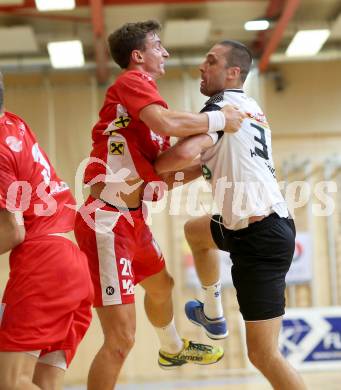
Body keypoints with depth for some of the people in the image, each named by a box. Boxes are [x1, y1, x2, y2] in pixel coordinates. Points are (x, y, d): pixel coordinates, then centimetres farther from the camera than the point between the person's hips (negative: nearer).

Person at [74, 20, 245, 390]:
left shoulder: (144, 91, 16)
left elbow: (163, 176, 15)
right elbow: (167, 122, -31)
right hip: (106, 221, -11)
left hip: (132, 218, 11)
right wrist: (220, 119, -17)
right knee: (121, 338, -12)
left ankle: (172, 349, 62)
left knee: (161, 286, 34)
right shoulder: (131, 81, -10)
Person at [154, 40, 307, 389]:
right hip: (263, 225, 10)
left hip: (261, 238, -10)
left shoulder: (223, 106, -10)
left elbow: (185, 153, -26)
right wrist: (166, 181, 18)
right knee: (195, 231, 34)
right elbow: (215, 161, 24)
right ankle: (213, 316, 44)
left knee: (264, 354, -7)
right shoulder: (250, 108, 17)